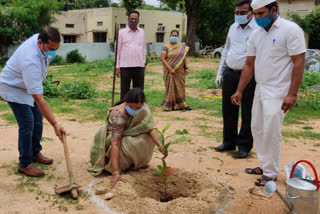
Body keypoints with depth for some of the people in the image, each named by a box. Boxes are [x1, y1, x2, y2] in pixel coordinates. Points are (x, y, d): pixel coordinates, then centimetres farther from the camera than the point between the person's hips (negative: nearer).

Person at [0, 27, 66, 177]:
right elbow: (39, 99, -42)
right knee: (27, 124, -12)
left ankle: (35, 153, 27)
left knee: (38, 120, 11)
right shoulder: (31, 61, -42)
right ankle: (25, 164, 1)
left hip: (28, 86, 8)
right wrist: (55, 124, -42)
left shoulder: (41, 39, -18)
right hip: (14, 89, -8)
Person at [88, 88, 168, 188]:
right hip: (111, 137, -6)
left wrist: (160, 145, -38)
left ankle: (138, 162, 1)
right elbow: (115, 143, -42)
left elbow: (150, 127, -21)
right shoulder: (118, 115, -37)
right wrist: (115, 172, -47)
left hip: (130, 135, 6)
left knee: (148, 138, -19)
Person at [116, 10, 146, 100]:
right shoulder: (122, 32, 3)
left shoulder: (142, 32, 12)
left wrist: (144, 62, 10)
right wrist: (117, 67, -3)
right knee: (124, 91, 4)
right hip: (125, 66, -3)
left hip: (139, 66, 3)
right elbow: (118, 50, 2)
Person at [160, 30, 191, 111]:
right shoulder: (166, 47, -4)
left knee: (180, 87, 7)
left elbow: (184, 58, 14)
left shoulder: (182, 47, 11)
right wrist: (170, 69, -16)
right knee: (170, 87, -4)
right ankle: (169, 105, 3)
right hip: (170, 71, -4)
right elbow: (162, 59, -11)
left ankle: (181, 104, 15)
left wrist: (186, 68, 3)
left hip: (180, 71, 4)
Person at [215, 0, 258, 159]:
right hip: (230, 74, 6)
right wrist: (220, 73, 17)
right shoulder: (233, 27, 12)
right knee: (228, 110, 13)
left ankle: (244, 145, 18)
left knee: (247, 113, 3)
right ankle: (229, 142, 28)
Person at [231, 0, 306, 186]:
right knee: (257, 128, 12)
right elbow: (249, 65, 12)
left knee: (271, 132, -7)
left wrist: (292, 94, -19)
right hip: (260, 90, 7)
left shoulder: (291, 30, -11)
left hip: (278, 92, -7)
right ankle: (264, 165, 27)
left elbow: (299, 63, -14)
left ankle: (271, 173, 8)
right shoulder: (256, 35, 9)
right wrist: (239, 91, 9)